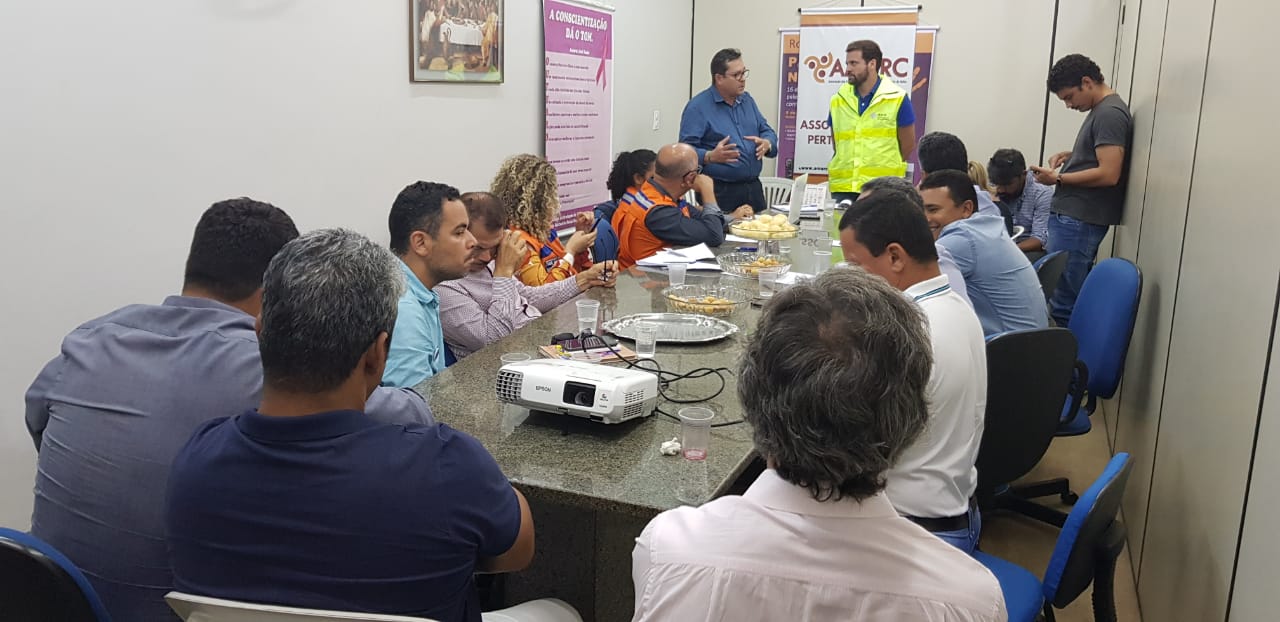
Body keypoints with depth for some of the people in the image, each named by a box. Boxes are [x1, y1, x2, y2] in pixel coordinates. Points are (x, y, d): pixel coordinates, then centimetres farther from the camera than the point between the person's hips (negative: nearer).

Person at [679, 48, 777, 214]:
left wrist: (766, 143, -4)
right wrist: (711, 156, -32)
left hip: (753, 187, 7)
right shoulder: (698, 107, -8)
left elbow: (767, 130, 20)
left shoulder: (747, 100, 15)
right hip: (719, 192, -7)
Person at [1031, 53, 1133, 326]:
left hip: (1079, 220, -10)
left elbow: (1108, 174, -19)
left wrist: (1058, 178, -12)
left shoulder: (1110, 114, -12)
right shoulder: (1101, 111, 18)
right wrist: (1070, 156, 14)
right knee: (1072, 297, 10)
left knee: (1061, 303, -11)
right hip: (1074, 217, 10)